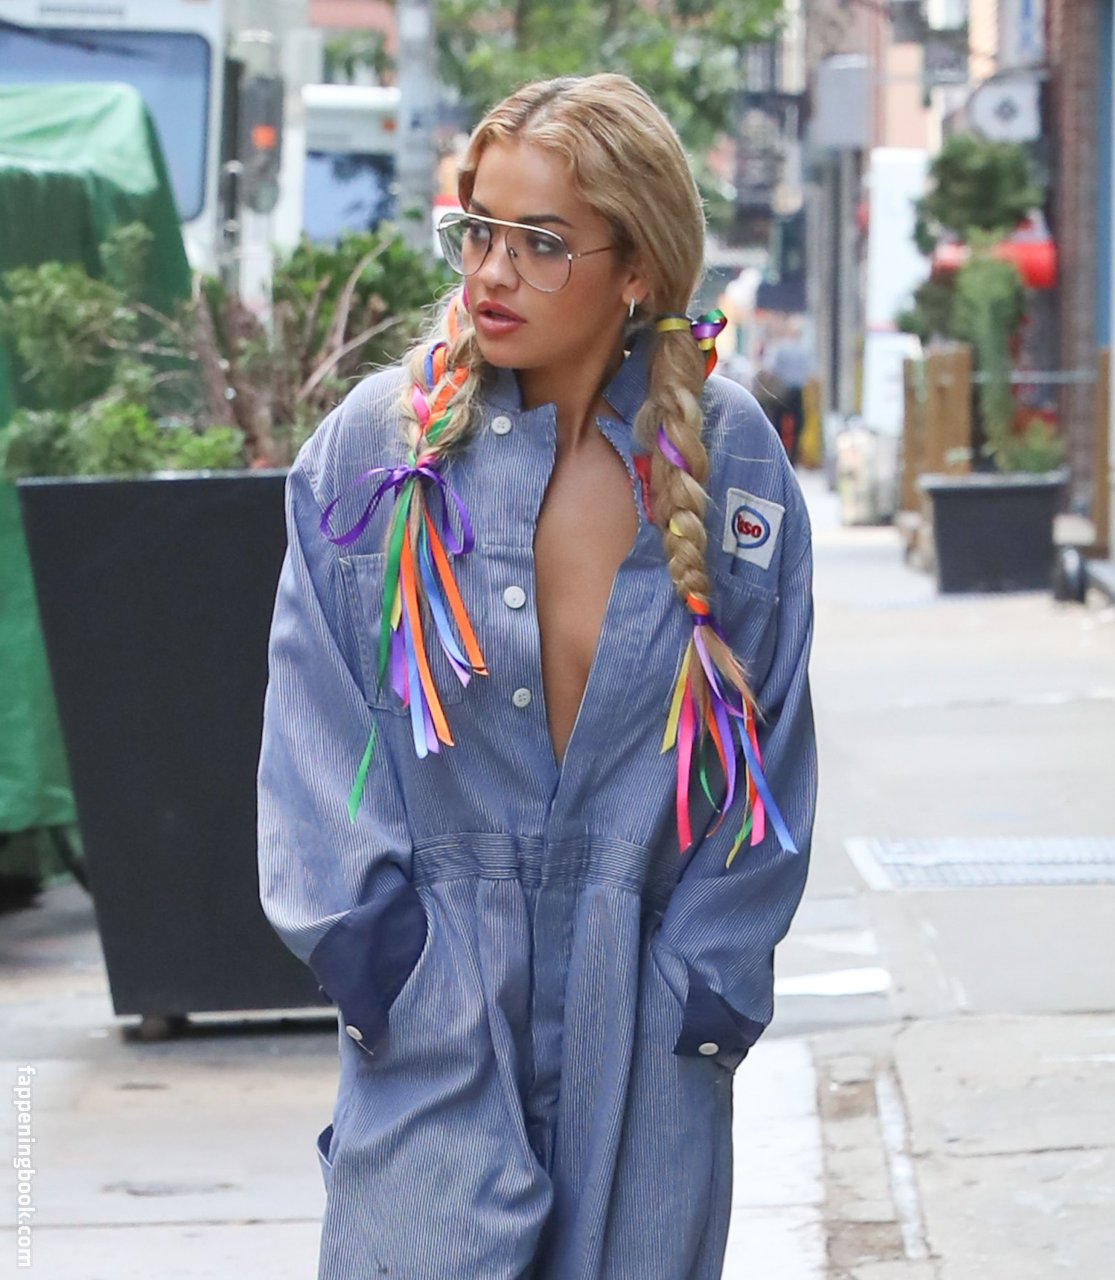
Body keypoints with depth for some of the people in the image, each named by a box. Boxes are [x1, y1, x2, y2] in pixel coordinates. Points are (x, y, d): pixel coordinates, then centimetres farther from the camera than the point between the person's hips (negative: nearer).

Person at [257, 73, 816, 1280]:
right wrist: (371, 952, -6)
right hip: (436, 1017, -1)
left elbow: (766, 751, 5)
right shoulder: (376, 446, -1)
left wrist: (705, 985, 0)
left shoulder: (731, 460, 1)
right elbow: (317, 727, 1)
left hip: (645, 1026, 1)